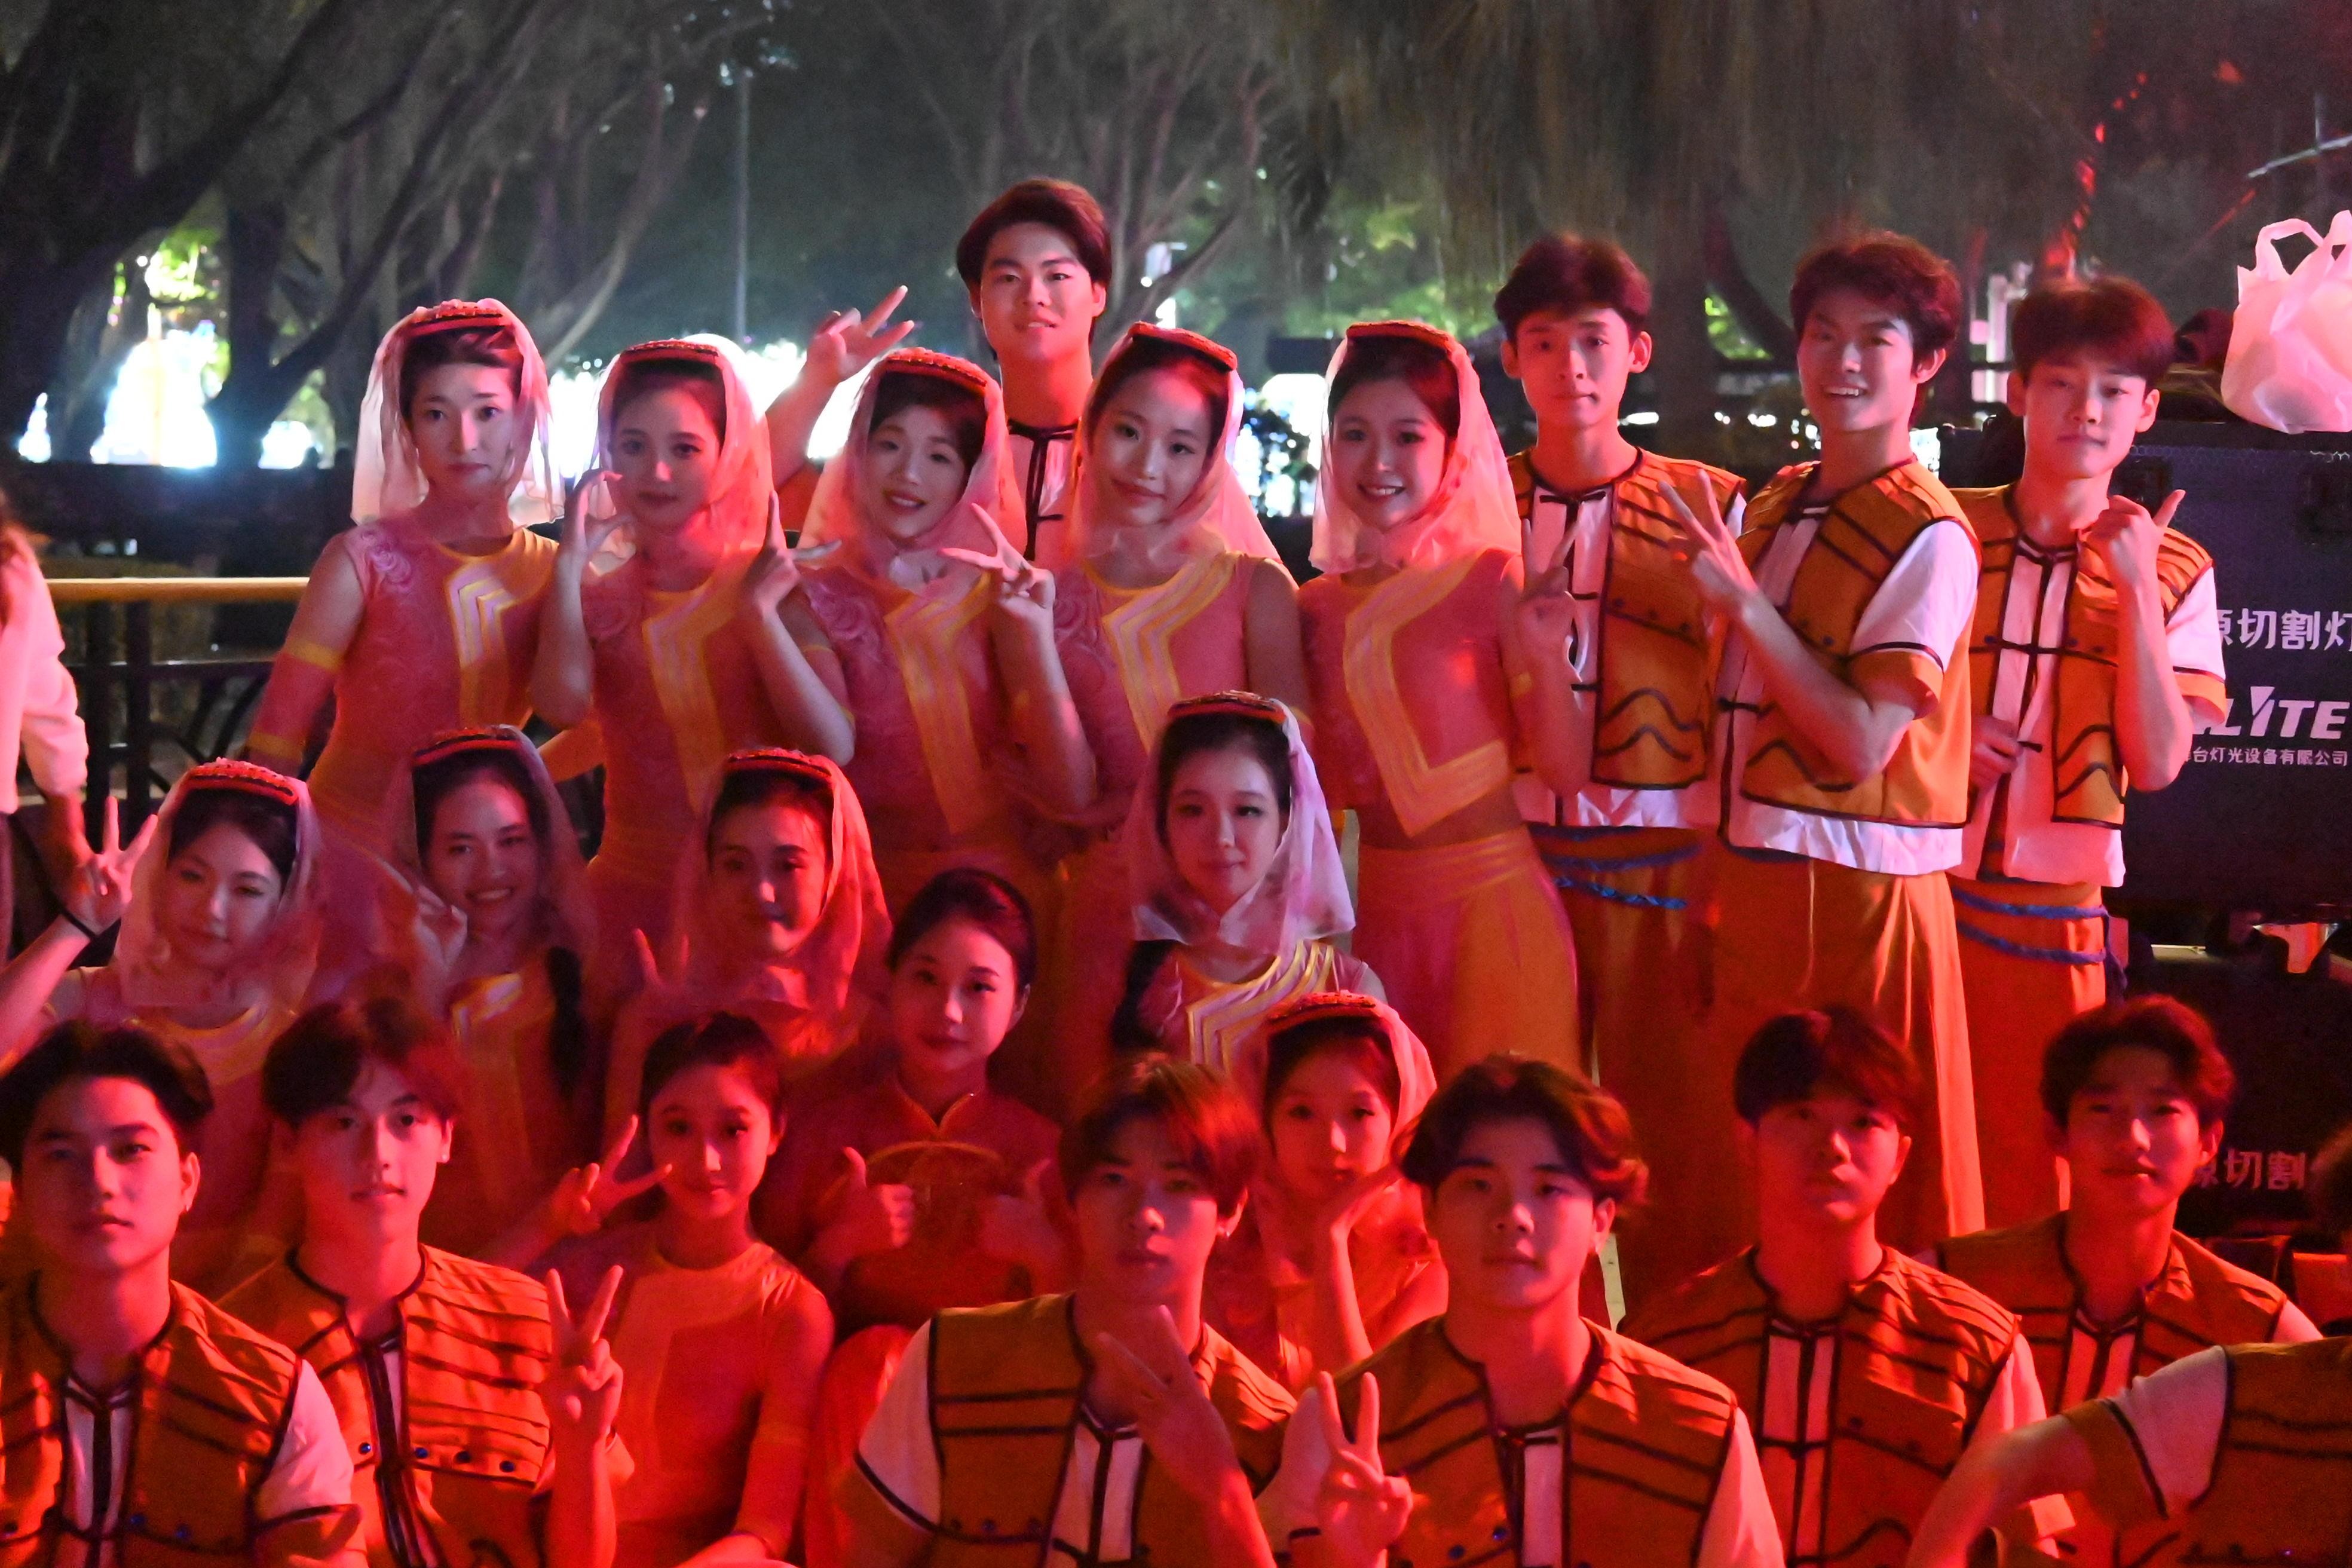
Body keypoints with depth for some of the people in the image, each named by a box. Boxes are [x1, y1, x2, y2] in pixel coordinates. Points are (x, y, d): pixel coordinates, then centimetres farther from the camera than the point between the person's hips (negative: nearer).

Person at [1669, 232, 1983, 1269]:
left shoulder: (1928, 539, -10)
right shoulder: (1773, 508, 13)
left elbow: (1861, 741, -18)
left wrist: (1744, 602, -17)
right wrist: (1719, 893, 12)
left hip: (1859, 895, -7)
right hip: (1753, 881, 7)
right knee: (1731, 1188, 11)